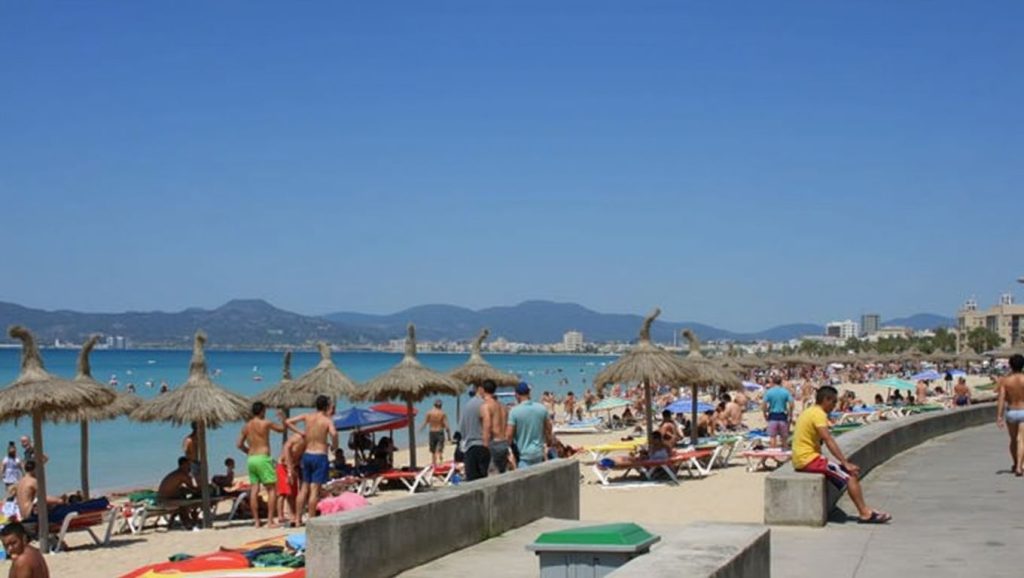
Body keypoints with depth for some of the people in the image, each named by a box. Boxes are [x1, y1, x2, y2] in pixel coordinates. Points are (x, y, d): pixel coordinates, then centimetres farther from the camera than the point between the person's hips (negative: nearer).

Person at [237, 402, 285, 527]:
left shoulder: (246, 426, 10)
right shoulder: (266, 423, -6)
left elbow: (239, 444, 12)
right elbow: (282, 429, 8)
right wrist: (283, 417, 25)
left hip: (250, 459, 6)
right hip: (263, 458, -6)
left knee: (254, 490, 7)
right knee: (272, 489, -1)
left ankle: (256, 521, 8)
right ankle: (270, 521, -8)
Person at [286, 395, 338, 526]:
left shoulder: (308, 416, 6)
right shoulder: (327, 420, -8)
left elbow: (288, 422, 8)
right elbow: (333, 433, -28)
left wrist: (300, 432, 12)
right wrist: (334, 445, -9)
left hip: (307, 455, 5)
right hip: (320, 456, -5)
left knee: (304, 488, 11)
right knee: (315, 489, -4)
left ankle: (297, 519, 11)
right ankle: (311, 520, -4)